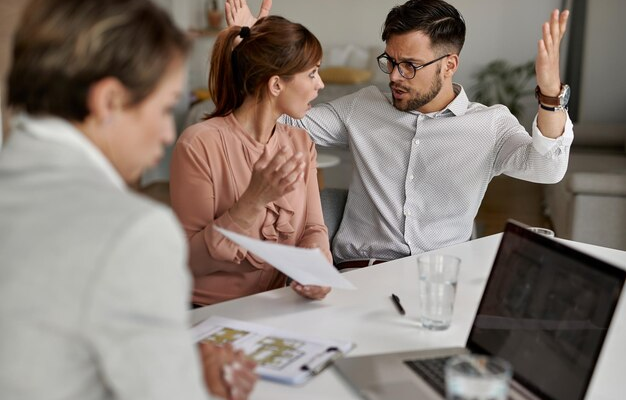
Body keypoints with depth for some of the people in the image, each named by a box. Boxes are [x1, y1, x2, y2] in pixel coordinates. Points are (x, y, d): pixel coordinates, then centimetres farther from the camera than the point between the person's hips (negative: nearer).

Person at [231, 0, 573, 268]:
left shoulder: (491, 124, 5)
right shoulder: (362, 107, 13)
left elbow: (545, 169, -11)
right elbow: (287, 121, 14)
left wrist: (550, 94, -29)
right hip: (358, 272, 0)